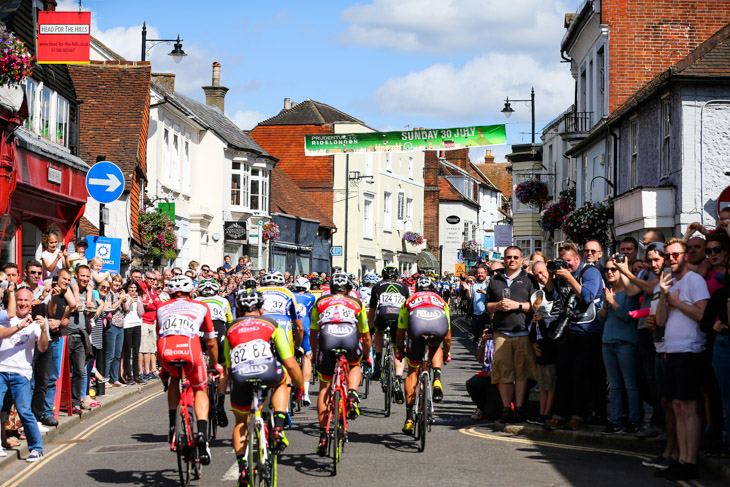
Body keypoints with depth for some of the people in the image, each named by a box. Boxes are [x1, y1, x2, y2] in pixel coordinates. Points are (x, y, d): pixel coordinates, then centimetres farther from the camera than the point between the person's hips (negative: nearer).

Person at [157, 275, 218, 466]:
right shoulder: (200, 307, 29)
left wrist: (164, 368, 55)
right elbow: (211, 343, 34)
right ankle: (202, 433, -1)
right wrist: (215, 365, 50)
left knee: (174, 379, 35)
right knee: (200, 390, 21)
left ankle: (173, 426, 24)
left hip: (166, 351, 2)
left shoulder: (162, 309, 33)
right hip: (190, 349, -2)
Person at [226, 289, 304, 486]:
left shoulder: (231, 330, 29)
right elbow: (290, 364, 18)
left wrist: (230, 389, 44)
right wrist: (300, 387, 33)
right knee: (281, 381, 35)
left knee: (241, 423, 26)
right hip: (267, 372, -1)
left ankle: (242, 466, 12)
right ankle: (278, 428, 16)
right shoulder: (271, 325, 24)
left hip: (240, 377, 2)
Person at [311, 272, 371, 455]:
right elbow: (365, 336, 38)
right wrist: (367, 356, 55)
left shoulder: (320, 302, 32)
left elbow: (313, 335, 36)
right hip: (350, 337, 0)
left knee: (324, 387, 16)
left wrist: (315, 355, 51)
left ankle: (323, 435, 10)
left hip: (327, 337, 0)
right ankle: (352, 395, 5)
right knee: (354, 366, 34)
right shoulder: (356, 303, 31)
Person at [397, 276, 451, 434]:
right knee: (436, 347, 38)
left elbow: (400, 335, 39)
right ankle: (437, 380, 12)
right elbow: (447, 337, 45)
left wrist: (400, 352, 57)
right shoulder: (441, 301, 40)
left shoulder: (409, 301, 37)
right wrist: (446, 354, 63)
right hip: (439, 328, 1)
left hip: (417, 327, -1)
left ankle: (409, 418, 14)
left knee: (413, 372, 17)